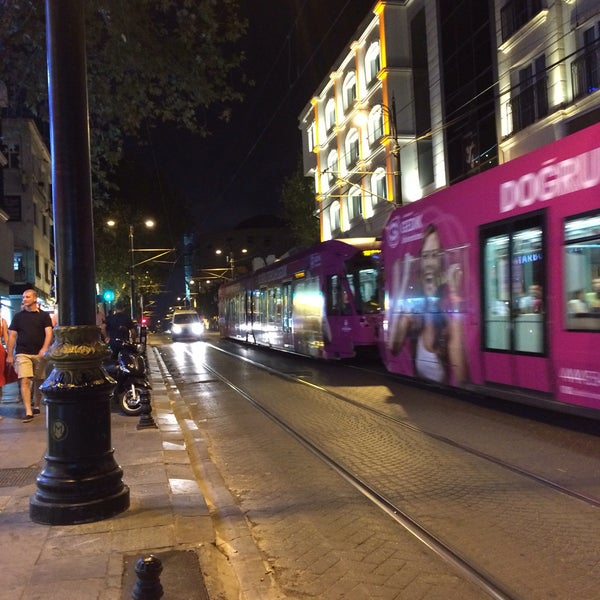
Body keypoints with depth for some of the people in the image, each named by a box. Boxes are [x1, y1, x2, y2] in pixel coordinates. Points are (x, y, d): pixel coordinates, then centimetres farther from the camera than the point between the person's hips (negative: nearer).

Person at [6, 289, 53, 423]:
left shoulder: (44, 315, 4)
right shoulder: (18, 316, 8)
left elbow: (49, 333, -5)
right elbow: (12, 336, 8)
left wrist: (45, 348, -21)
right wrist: (10, 355, 2)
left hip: (39, 353, 0)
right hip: (22, 353, 0)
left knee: (38, 381, 9)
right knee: (24, 380, -12)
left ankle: (36, 406, 27)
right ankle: (28, 412, -14)